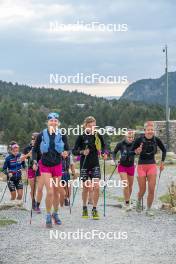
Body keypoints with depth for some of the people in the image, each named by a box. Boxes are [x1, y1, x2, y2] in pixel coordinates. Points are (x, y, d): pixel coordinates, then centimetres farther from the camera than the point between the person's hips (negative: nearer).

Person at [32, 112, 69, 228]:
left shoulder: (62, 135, -5)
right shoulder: (42, 135, -6)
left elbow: (66, 149, 0)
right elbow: (35, 150, 5)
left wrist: (65, 153, -22)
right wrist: (35, 161, -5)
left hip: (57, 165, 2)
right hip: (45, 166, -2)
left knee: (57, 192, 11)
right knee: (50, 192, -12)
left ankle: (55, 214, 32)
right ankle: (48, 216, 3)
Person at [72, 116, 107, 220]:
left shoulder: (98, 136, 0)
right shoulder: (81, 137, -6)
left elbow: (103, 146, 18)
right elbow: (74, 151, -5)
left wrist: (104, 153, 0)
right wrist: (82, 152, -23)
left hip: (95, 164, 1)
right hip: (85, 165, -1)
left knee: (96, 187, -9)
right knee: (86, 187, 6)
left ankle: (95, 210, 3)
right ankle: (85, 208, 24)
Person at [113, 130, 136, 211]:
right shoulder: (120, 144, -11)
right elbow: (114, 152, 4)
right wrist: (115, 160, -9)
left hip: (131, 167, 2)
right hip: (122, 166, -2)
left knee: (130, 186, 12)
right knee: (126, 184, -15)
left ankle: (128, 201, 32)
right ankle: (127, 203, -10)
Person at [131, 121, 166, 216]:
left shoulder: (156, 140, -5)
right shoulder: (139, 140, -11)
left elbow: (164, 150, 13)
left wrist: (162, 162, 10)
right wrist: (137, 151, -22)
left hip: (152, 166, 1)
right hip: (141, 166, -1)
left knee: (151, 190, -6)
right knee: (142, 190, 3)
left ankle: (149, 209, 10)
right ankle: (139, 201, 37)